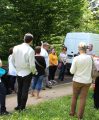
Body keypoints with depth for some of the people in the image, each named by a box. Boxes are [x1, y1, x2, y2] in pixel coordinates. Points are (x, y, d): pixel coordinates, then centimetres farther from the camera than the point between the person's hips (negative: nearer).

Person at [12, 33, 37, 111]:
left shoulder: (16, 48, -5)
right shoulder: (30, 50, -19)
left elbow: (13, 61, 4)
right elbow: (32, 65, -19)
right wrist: (34, 71, 0)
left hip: (18, 73, 5)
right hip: (27, 73, -4)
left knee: (19, 90, 18)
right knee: (25, 90, 8)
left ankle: (19, 106, 28)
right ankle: (22, 107, 16)